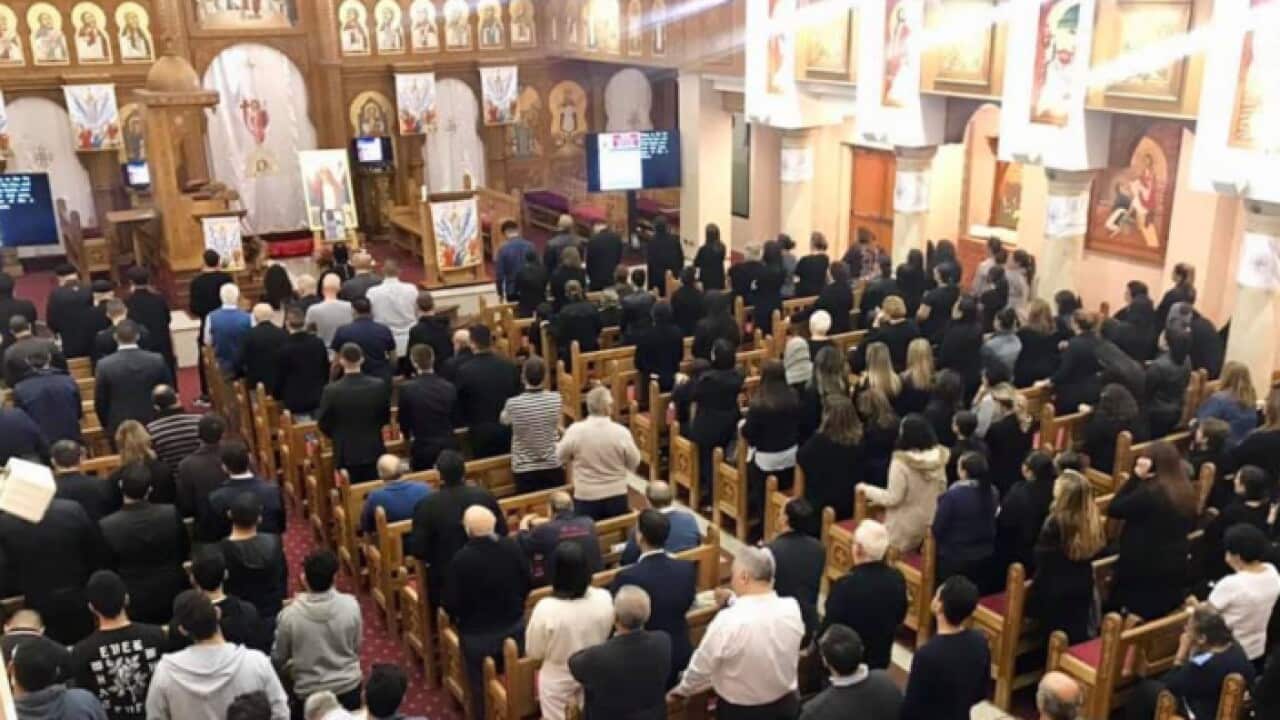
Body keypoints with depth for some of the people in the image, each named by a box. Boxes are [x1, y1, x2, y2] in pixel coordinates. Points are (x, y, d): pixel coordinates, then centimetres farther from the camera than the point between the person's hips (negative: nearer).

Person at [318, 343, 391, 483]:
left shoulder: (331, 390, -17)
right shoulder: (379, 385, -11)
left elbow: (323, 424, -5)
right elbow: (386, 418, 2)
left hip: (346, 454, -2)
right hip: (374, 451, 2)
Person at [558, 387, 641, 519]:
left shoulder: (575, 430, -13)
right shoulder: (621, 432, -13)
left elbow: (561, 456, 3)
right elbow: (634, 463, -1)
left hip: (586, 496, 0)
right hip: (616, 495, 0)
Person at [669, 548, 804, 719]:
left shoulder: (728, 621, -28)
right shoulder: (792, 609, -16)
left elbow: (701, 668, -15)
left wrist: (682, 690, 4)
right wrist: (732, 601, 16)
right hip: (785, 706, 4)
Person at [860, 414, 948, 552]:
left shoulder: (901, 462, -24)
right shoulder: (938, 458, -5)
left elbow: (893, 498, -19)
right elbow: (941, 490, 6)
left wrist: (867, 489, -7)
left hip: (906, 528, -6)